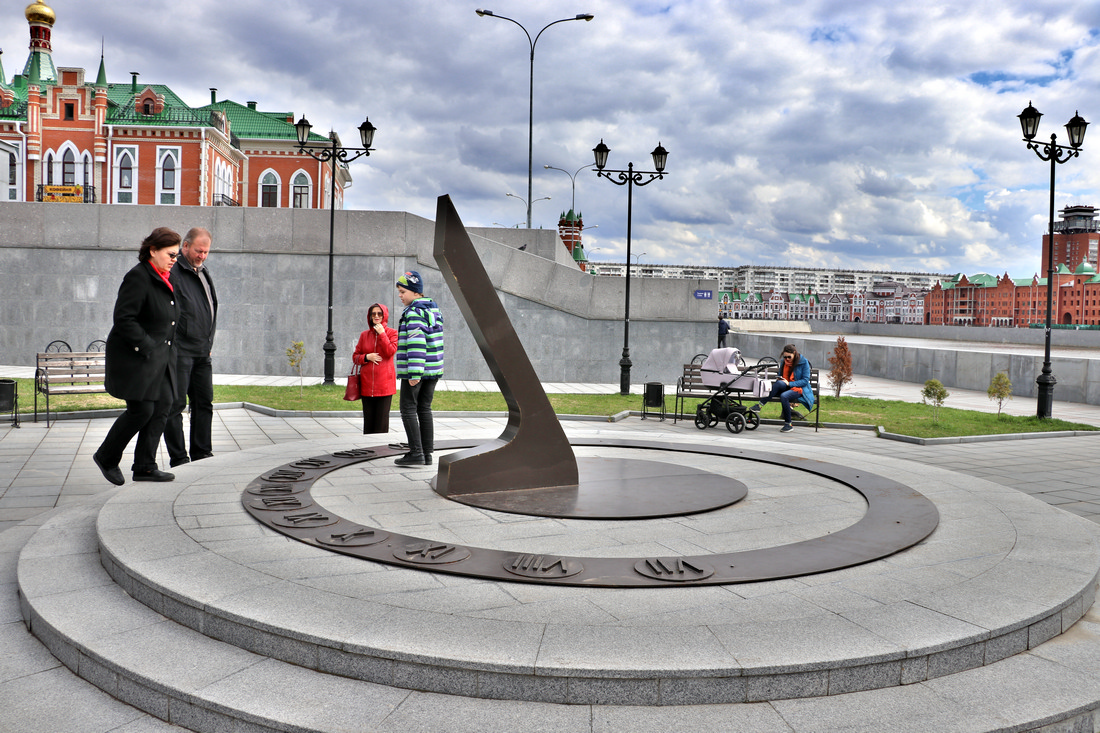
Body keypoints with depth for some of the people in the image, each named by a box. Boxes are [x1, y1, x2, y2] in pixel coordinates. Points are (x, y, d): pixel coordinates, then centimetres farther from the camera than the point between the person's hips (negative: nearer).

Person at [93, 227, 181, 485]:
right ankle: (106, 457, 13)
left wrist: (167, 350, 13)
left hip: (161, 357, 9)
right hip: (136, 358, -9)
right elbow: (124, 319, -19)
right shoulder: (138, 277, -14)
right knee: (141, 409, -9)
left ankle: (145, 466, 9)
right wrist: (147, 347, -19)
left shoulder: (163, 280, 14)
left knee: (162, 407, 2)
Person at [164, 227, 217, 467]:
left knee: (204, 403, 11)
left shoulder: (204, 271, 17)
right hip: (180, 352, -8)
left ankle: (202, 454, 21)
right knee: (176, 404, -2)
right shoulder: (173, 273, -10)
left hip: (202, 352, 8)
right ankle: (178, 458, 3)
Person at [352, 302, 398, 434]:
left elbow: (390, 351, -13)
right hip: (367, 383, 3)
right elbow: (355, 356, 14)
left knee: (382, 417, -3)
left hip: (384, 382, -3)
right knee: (368, 417, 6)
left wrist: (382, 334, -10)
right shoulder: (364, 335, 12)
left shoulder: (392, 333, 3)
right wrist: (367, 357, -5)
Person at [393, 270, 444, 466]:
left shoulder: (414, 312, -14)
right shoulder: (434, 309, 13)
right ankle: (427, 454, 11)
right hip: (432, 369, 8)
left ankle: (416, 452, -6)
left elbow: (416, 343, -22)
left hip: (415, 369, -8)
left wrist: (414, 373, -25)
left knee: (408, 408, -1)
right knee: (424, 408, 11)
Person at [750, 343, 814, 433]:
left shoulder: (804, 362, -4)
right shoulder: (783, 362, 11)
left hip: (799, 389, -4)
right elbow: (780, 376, 23)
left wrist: (789, 383, -18)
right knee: (779, 383, -34)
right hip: (786, 388, 4)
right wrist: (779, 379, -3)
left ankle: (788, 424, -29)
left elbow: (805, 380, -9)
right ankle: (759, 405, -41)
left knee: (784, 396, -37)